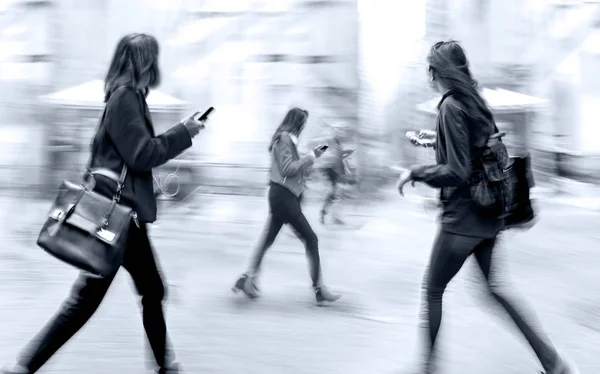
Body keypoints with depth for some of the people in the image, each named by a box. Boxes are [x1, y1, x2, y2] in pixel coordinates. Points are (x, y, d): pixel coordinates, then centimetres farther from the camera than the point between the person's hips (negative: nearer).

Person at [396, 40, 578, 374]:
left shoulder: (451, 106, -16)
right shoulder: (476, 102, 9)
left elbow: (456, 171, -21)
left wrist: (414, 173, -10)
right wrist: (433, 140, 29)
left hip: (463, 218, -8)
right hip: (488, 213, 8)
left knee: (433, 291, 7)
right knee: (493, 287, 16)